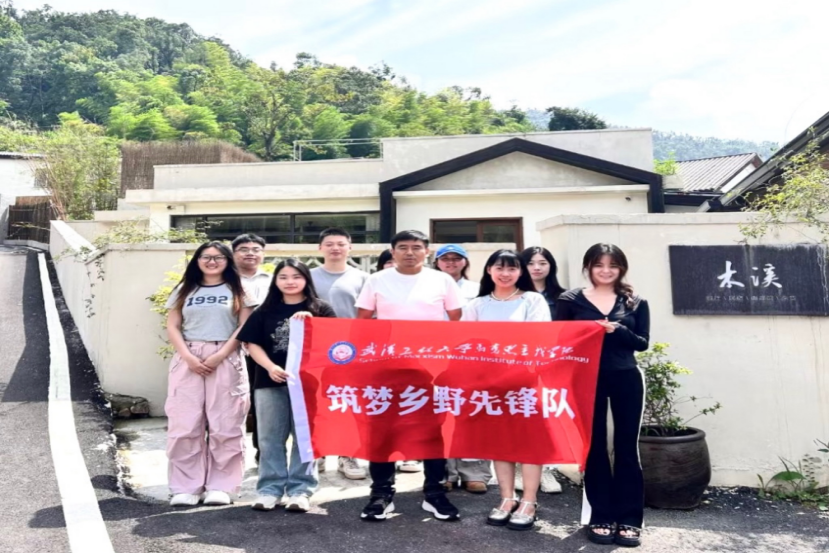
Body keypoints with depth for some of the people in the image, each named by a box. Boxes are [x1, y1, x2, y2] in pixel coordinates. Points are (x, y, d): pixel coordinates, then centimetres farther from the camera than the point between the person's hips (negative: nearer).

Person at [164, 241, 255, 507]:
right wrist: (187, 356, -8)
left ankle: (221, 487, 7)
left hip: (226, 361, -2)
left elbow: (244, 328, 0)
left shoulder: (237, 290, 9)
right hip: (188, 360, 2)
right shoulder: (185, 290, 15)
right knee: (184, 425, 0)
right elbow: (172, 327, 8)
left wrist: (220, 355, -11)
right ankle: (186, 487, 9)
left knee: (225, 426, -1)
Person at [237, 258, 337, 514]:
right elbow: (253, 344, 5)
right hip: (270, 381, 2)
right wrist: (270, 367, -11)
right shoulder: (265, 312, 9)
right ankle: (269, 489, 18)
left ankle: (300, 490, 13)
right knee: (270, 438, 8)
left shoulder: (320, 309, 4)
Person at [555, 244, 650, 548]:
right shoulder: (570, 300, 1)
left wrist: (617, 330, -16)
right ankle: (600, 518, 15)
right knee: (595, 447, 6)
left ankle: (629, 520, 14)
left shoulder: (636, 302, 7)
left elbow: (642, 342, 0)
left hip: (626, 379, 1)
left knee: (627, 447, 5)